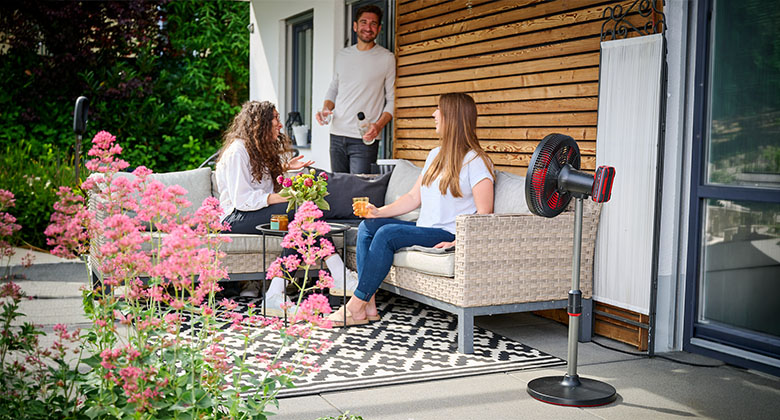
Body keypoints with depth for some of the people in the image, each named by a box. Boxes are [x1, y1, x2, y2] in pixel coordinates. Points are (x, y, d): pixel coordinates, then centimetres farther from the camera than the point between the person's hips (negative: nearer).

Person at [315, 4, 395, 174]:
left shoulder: (386, 58, 0)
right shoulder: (342, 55, 13)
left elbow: (392, 99, -1)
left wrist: (379, 125, -17)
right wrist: (325, 109, 1)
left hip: (364, 140, -4)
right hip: (337, 136, 5)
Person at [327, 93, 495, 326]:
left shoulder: (475, 162, -9)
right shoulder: (435, 155, 17)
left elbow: (484, 214, -14)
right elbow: (414, 197, 17)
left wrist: (458, 242, -26)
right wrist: (379, 212, 4)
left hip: (447, 234, -9)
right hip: (423, 228, 9)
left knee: (387, 233, -26)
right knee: (367, 226, -6)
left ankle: (356, 306, -20)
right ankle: (368, 305, -15)